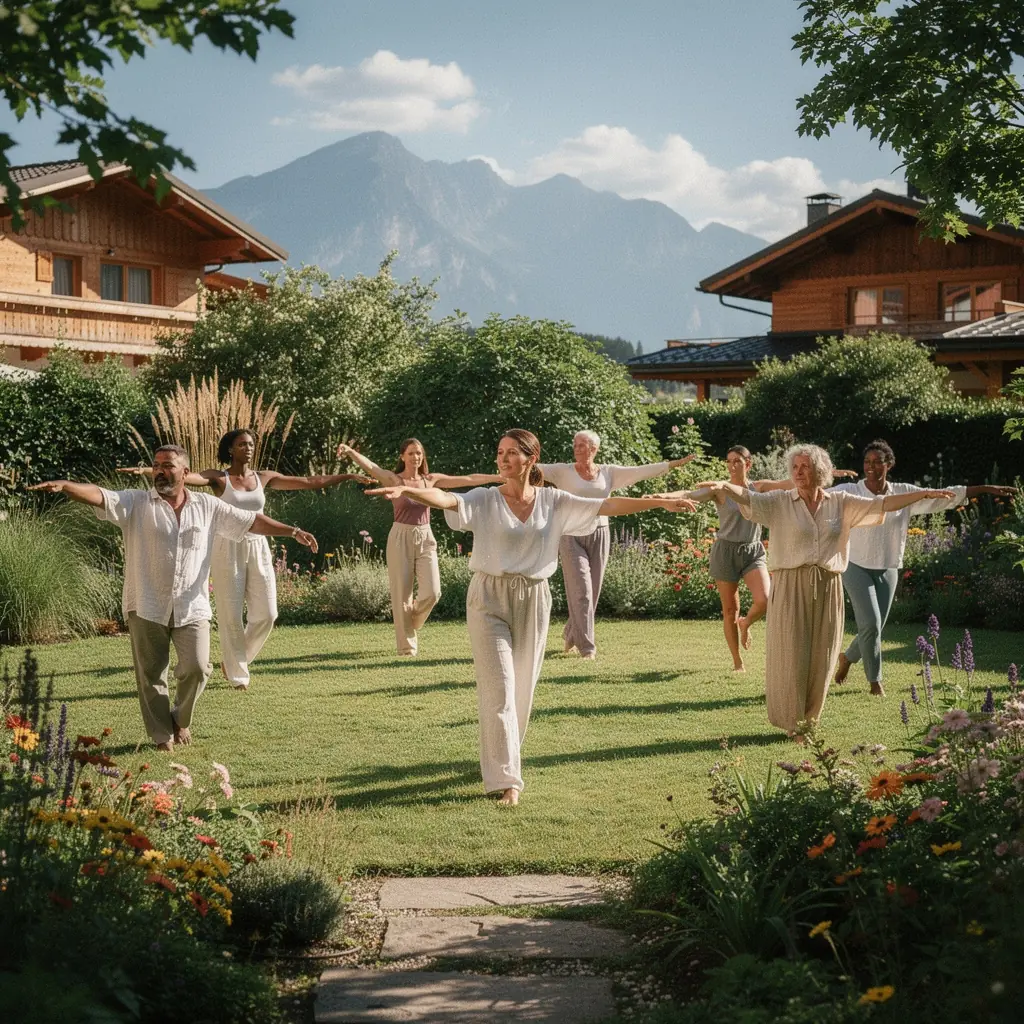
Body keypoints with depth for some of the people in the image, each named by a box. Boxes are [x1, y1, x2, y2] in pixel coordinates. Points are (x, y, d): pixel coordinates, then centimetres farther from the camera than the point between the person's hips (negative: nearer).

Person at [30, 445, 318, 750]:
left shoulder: (207, 507, 8)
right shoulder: (136, 503, 0)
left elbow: (252, 521, 12)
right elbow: (98, 496, -15)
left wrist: (292, 531, 6)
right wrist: (64, 485, -33)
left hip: (192, 607, 1)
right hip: (147, 607, -1)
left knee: (197, 668, -8)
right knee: (151, 674, 4)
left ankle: (181, 719, 20)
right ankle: (162, 735, 20)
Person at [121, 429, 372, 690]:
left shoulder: (264, 478, 7)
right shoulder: (218, 478, -4)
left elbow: (310, 482, 8)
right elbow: (184, 477, -20)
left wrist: (348, 476, 6)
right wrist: (146, 471, -36)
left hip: (258, 550, 4)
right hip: (228, 549, -4)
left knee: (266, 614, 1)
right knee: (231, 616, -1)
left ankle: (234, 659, 24)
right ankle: (237, 675, 13)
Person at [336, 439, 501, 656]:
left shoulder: (431, 480, 7)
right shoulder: (393, 479, -3)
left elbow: (468, 479, 8)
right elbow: (370, 466, -22)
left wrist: (499, 477, 6)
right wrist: (350, 452, -41)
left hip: (425, 539, 3)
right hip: (401, 538, -3)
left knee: (431, 592, -10)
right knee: (402, 595, -1)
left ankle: (411, 624, 21)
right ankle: (407, 646, 11)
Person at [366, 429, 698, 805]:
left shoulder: (553, 502, 3)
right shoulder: (485, 500, -4)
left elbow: (607, 505, 2)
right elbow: (447, 500, -22)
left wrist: (659, 503, -3)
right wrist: (407, 491, -41)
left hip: (533, 601, 3)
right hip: (490, 599, -3)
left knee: (522, 688, 12)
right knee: (499, 689, -8)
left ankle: (502, 757, 34)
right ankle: (505, 779, -7)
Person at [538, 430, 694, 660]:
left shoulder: (608, 473, 7)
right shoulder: (564, 471, 0)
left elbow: (641, 471, 5)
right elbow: (537, 469, -12)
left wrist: (674, 464, 0)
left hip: (599, 536, 3)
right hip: (572, 536, -3)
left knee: (592, 593, 8)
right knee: (581, 591, -10)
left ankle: (570, 635, 29)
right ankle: (586, 646, -6)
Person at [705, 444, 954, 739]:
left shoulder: (840, 503, 8)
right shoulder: (779, 503, 0)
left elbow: (882, 504, 9)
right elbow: (747, 497, -15)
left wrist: (925, 494, 6)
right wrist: (725, 486, -36)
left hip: (827, 589, 3)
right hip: (791, 587, -2)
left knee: (821, 658, 6)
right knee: (792, 656, -2)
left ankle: (809, 720, 21)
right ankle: (793, 722, 10)